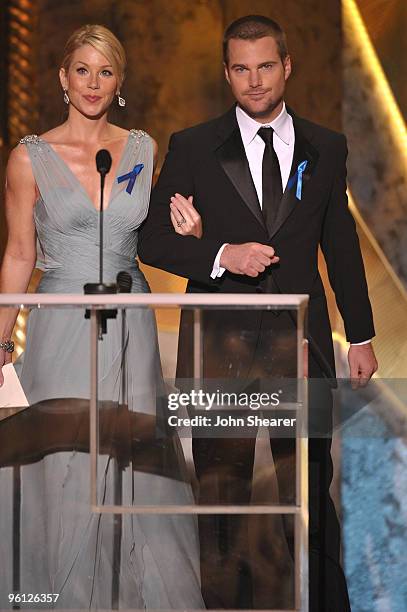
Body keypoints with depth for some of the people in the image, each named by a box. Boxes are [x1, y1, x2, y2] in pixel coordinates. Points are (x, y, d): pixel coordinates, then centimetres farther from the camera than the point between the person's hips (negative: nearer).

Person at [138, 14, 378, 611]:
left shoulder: (326, 148, 8)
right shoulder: (192, 148, 2)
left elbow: (341, 246, 14)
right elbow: (152, 241, 0)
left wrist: (361, 336, 14)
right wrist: (222, 256, -16)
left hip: (300, 339, 1)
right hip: (219, 340, -1)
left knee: (310, 484, 2)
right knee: (222, 489, 5)